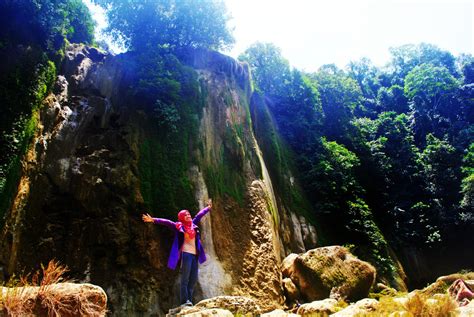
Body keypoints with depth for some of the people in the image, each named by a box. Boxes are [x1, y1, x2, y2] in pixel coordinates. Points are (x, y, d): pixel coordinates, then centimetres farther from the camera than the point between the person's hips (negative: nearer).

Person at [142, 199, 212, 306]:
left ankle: (189, 300, 9)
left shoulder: (193, 224, 15)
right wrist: (153, 220, -20)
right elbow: (166, 222, -10)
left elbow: (199, 215, 28)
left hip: (195, 254, 6)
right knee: (185, 278, -9)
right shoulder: (179, 226, 0)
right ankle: (184, 301, -6)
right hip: (186, 253, -6)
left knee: (193, 279, 4)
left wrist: (208, 208, 41)